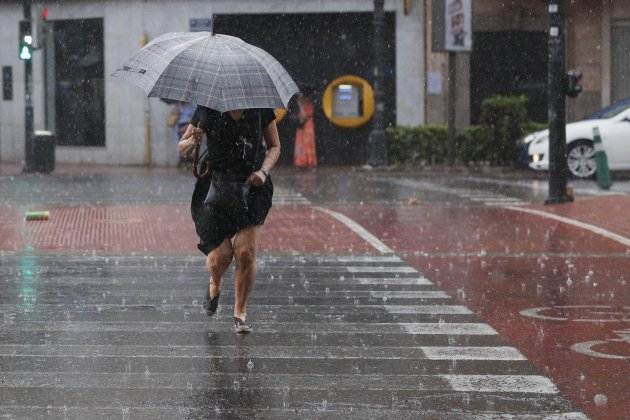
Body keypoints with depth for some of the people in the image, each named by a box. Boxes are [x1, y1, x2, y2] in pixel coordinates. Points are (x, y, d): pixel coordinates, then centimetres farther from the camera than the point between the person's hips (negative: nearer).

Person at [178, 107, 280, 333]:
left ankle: (240, 313, 6)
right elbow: (182, 148, 5)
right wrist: (193, 141, -19)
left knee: (245, 252, -11)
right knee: (221, 256, -8)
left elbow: (274, 146, 11)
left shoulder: (261, 110, -1)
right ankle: (214, 285, 30)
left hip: (251, 186, 1)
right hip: (216, 184, 0)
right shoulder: (208, 110, -3)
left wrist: (264, 171, -8)